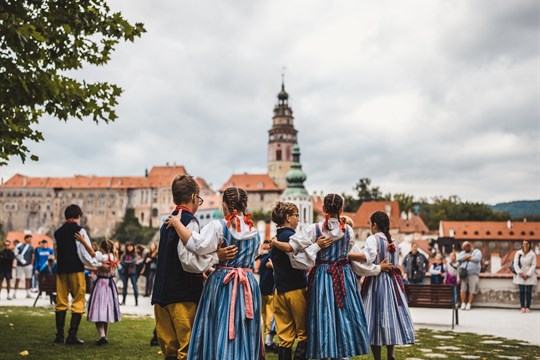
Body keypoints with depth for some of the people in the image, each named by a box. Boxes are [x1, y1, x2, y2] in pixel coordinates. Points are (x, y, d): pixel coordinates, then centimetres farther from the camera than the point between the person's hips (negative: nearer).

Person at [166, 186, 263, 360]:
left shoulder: (218, 226, -10)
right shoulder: (255, 232, 8)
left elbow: (197, 244, -21)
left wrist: (176, 222, -11)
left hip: (221, 284, -4)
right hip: (248, 286, 4)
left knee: (220, 334, 3)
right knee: (244, 336, 9)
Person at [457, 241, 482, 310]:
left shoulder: (477, 252, 12)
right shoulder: (462, 252, 22)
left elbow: (477, 259, -9)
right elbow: (459, 258, 1)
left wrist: (467, 258, 2)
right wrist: (469, 256, -4)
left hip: (473, 274, -2)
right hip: (464, 274, 3)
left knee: (472, 290, -10)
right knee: (463, 289, -9)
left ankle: (469, 304, -9)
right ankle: (463, 304, -8)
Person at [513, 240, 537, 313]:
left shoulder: (532, 254, -2)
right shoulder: (518, 253, 1)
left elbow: (533, 265, -4)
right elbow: (515, 264, 0)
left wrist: (527, 275, -11)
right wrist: (520, 273, -10)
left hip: (530, 275, -1)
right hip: (520, 275, 1)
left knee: (528, 291, -4)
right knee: (522, 291, -3)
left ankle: (528, 307, 0)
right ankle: (522, 307, -1)